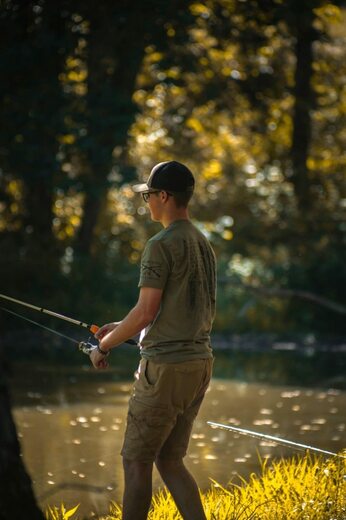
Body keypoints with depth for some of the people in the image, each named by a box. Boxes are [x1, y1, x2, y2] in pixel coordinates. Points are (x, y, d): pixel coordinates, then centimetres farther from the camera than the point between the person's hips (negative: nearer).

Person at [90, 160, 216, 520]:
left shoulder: (161, 246, -13)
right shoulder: (204, 246, 14)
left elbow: (145, 313, -16)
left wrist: (104, 345, -1)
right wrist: (120, 327, 22)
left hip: (166, 366, -8)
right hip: (200, 360, 8)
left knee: (136, 461, 2)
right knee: (169, 461, 15)